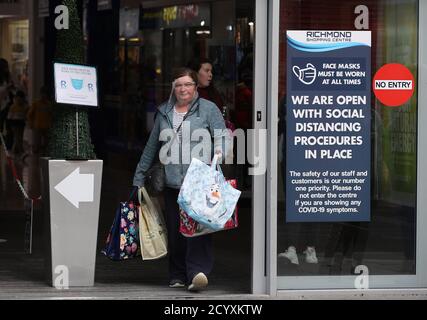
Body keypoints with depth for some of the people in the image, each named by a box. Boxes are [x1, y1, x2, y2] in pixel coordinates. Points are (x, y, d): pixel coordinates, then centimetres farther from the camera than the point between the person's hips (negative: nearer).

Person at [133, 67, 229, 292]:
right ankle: (177, 276, 11)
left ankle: (197, 273, -22)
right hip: (172, 182, 4)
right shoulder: (164, 112, 18)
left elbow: (221, 135, -4)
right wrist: (139, 176, 23)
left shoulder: (208, 109, 6)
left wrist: (219, 151, -26)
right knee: (174, 230, 4)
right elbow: (152, 146, 23)